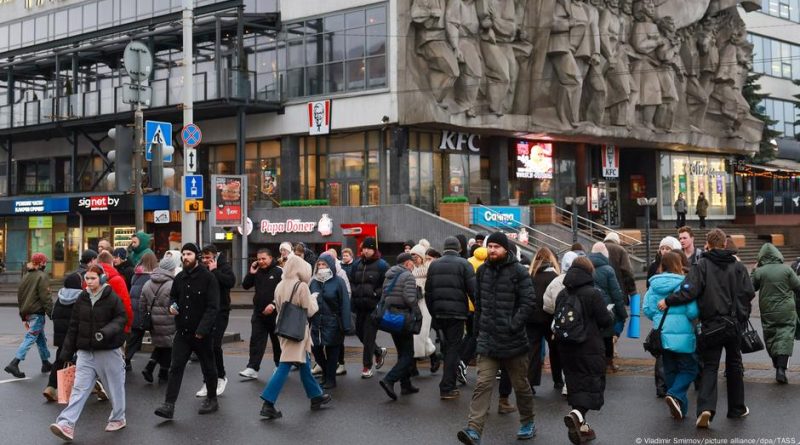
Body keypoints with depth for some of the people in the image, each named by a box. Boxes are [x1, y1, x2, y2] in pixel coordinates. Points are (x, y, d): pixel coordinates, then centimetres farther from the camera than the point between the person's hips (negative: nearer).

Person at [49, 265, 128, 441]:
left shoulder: (112, 298, -10)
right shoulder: (81, 299, 5)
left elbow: (121, 318, -10)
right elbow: (74, 327, 10)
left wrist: (106, 332, -27)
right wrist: (67, 352, 10)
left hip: (109, 351, -4)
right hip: (86, 352, 4)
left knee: (115, 386, 10)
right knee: (79, 388, -3)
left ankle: (118, 418, 28)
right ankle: (66, 424, -10)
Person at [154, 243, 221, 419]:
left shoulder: (208, 278, -11)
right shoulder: (179, 278, 7)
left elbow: (212, 307, -15)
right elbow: (173, 296, 24)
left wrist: (202, 330, -23)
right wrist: (172, 305, -1)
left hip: (203, 333, -4)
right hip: (182, 332, 5)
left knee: (208, 368, 11)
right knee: (175, 368, -4)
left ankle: (212, 400, 28)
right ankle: (169, 405, -6)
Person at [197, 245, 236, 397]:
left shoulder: (224, 266, -4)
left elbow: (231, 281, -23)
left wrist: (214, 271, -18)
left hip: (220, 312, -5)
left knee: (214, 345, -12)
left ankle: (221, 377, 7)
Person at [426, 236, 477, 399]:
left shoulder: (434, 265, 10)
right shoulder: (463, 264, -5)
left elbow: (428, 291, 11)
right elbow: (473, 290, -10)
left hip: (438, 312, 5)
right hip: (457, 312, -4)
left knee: (446, 347, 16)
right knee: (454, 348, 0)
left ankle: (449, 384, 21)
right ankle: (447, 388, -3)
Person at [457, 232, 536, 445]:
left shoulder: (518, 271, -9)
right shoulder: (482, 270, 9)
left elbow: (529, 303, -14)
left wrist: (513, 326, -19)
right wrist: (478, 328, 15)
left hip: (513, 340, -3)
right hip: (488, 340, 4)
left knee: (521, 385, 12)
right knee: (483, 384, -6)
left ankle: (528, 423, 32)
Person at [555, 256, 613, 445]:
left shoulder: (562, 294, 4)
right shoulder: (593, 293, -13)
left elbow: (557, 320, 11)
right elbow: (606, 321, -10)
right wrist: (610, 313, 10)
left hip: (566, 349, 5)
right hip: (590, 349, -5)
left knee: (575, 385, 12)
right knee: (593, 385, 0)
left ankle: (581, 426, 17)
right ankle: (577, 414, -24)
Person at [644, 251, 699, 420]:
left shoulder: (654, 284, 0)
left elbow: (647, 310, 0)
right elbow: (692, 311, -16)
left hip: (662, 334, 5)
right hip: (682, 335, -5)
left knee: (670, 370, 15)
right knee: (689, 368, 7)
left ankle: (680, 407, 19)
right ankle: (675, 395, -16)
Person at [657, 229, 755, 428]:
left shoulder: (702, 265, -8)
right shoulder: (737, 266, 2)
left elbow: (689, 291, -17)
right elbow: (749, 293, -1)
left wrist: (667, 301, -5)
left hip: (711, 325, -2)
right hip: (734, 323, 2)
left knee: (709, 367, 2)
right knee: (734, 365, 18)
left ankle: (706, 407, -16)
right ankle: (737, 408, 26)